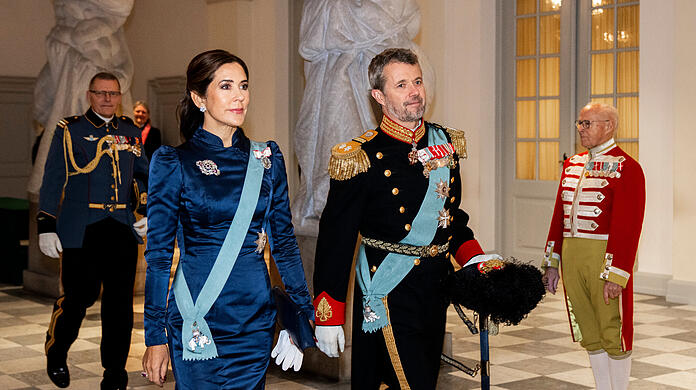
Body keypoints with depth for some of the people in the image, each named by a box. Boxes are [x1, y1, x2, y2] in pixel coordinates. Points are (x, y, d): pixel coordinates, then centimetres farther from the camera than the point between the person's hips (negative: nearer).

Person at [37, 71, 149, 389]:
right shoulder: (69, 130, 4)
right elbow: (52, 181, 1)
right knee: (79, 296, -1)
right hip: (81, 231, -3)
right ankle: (55, 355, 28)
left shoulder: (131, 132, 15)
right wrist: (46, 227, -5)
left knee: (120, 301, 2)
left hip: (123, 230, 3)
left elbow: (145, 175, 23)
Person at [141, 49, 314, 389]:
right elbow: (159, 253, -3)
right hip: (197, 323, -3)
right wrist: (155, 337, -5)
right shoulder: (174, 163, -4)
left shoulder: (266, 160, 5)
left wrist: (303, 312, 8)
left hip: (255, 320, 3)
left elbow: (284, 240, 10)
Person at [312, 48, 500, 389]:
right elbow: (335, 239, -9)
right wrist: (327, 315, -10)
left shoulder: (446, 143, 7)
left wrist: (474, 257, 4)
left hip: (435, 294, 7)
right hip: (390, 296, -6)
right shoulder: (361, 158, -12)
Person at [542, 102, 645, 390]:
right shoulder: (572, 164, 14)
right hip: (571, 257, 7)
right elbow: (559, 215, 16)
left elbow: (627, 227, -15)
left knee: (613, 335, 3)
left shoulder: (626, 168, -9)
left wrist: (615, 275, -19)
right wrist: (551, 263, 13)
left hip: (604, 257, -7)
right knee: (589, 334, 14)